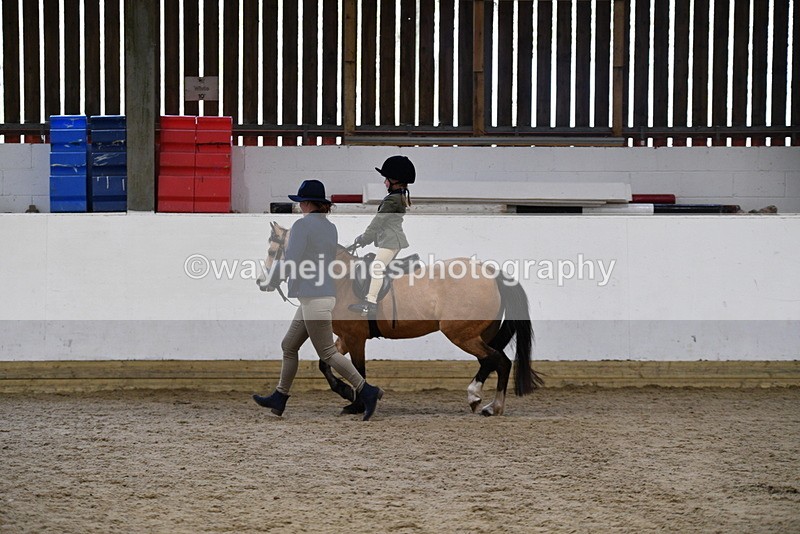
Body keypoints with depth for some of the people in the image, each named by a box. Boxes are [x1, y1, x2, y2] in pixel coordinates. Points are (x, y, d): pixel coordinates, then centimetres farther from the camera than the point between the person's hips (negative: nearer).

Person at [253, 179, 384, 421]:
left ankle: (367, 391, -9)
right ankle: (279, 398, 19)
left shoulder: (303, 225, -13)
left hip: (313, 298, -10)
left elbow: (289, 260, -17)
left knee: (327, 353, -7)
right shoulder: (330, 228, 12)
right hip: (326, 294, 10)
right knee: (289, 346, 15)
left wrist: (271, 284, -3)